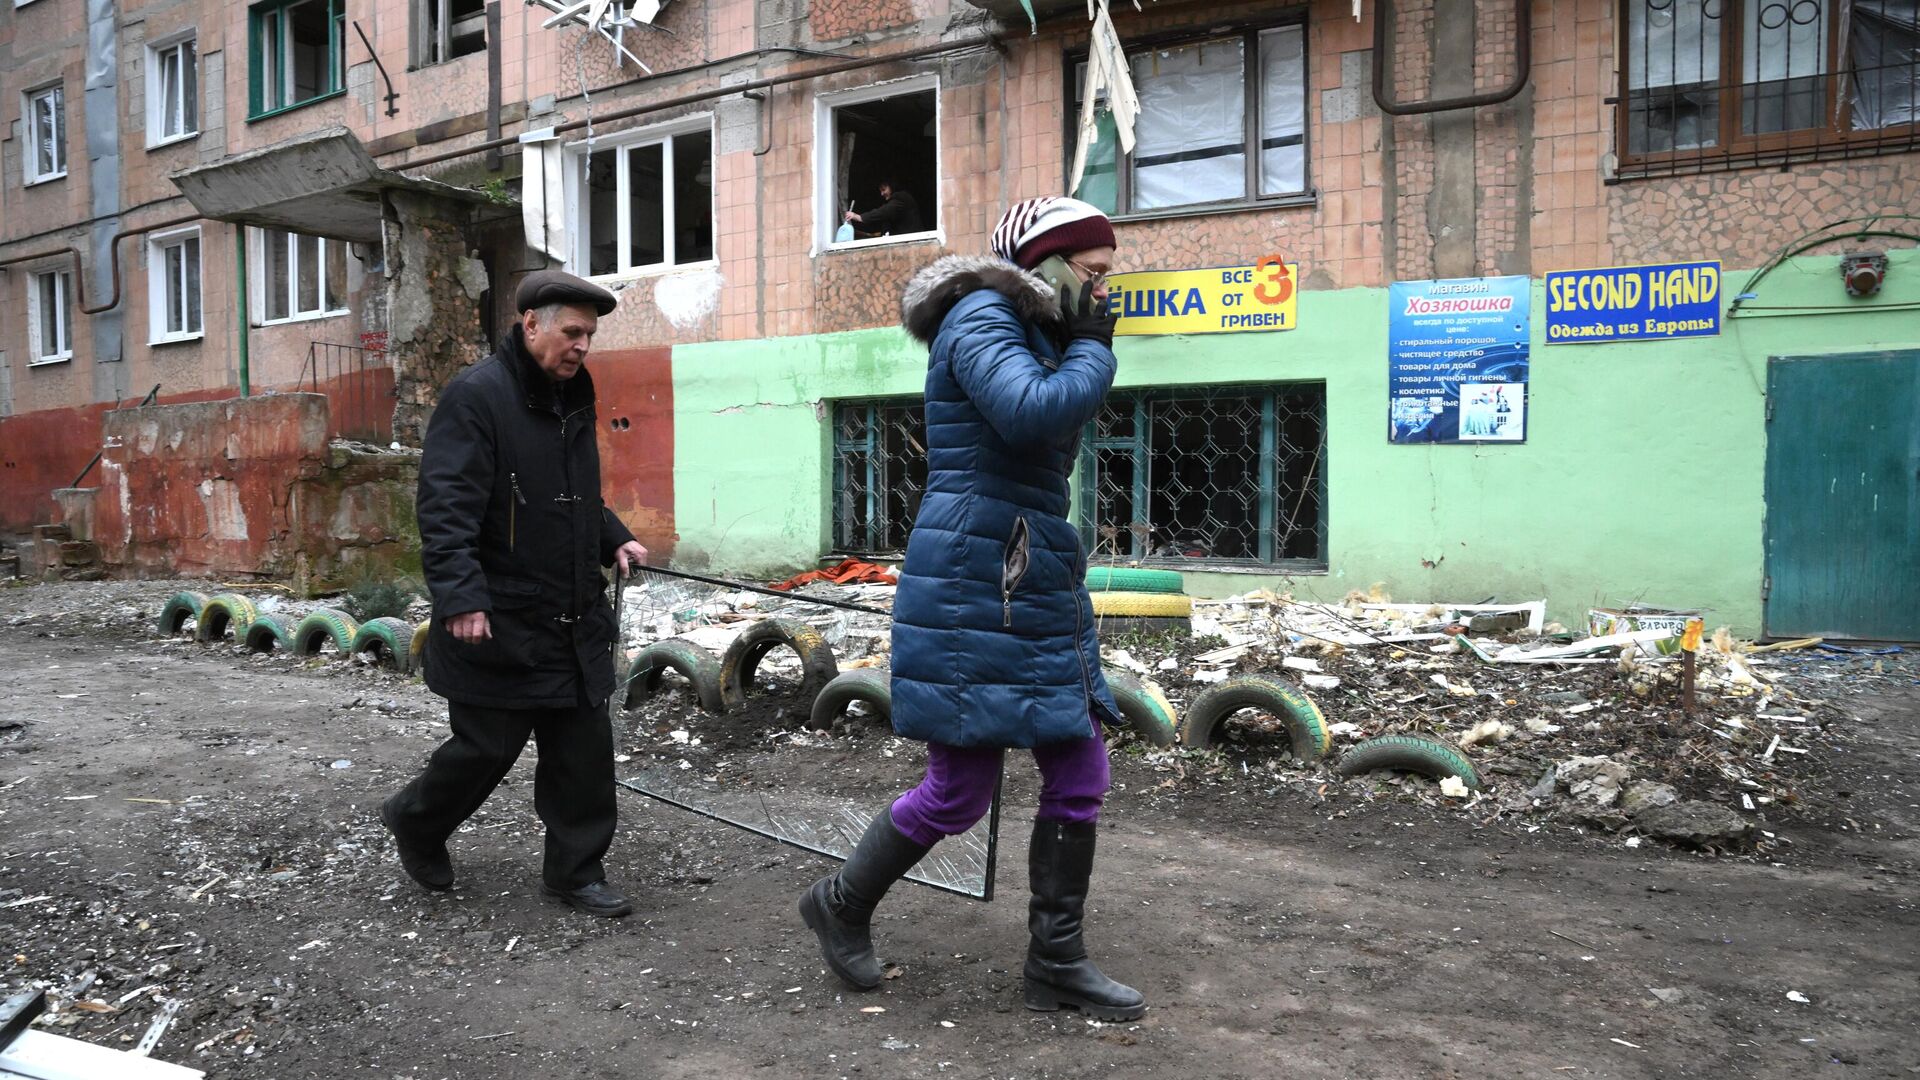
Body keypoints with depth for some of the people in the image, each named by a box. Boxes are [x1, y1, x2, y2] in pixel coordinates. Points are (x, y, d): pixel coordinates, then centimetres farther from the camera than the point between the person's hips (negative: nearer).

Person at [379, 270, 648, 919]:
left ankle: (575, 871, 22)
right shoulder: (476, 395, -14)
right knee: (488, 745, 5)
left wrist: (614, 541, 10)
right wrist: (461, 596, -29)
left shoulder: (572, 399, 13)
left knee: (584, 747, 8)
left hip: (575, 616, 8)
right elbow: (446, 505, -21)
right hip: (501, 621, -7)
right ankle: (415, 823, 34)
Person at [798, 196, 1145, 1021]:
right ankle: (841, 904, 24)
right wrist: (1093, 350, -12)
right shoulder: (980, 318, -9)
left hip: (1038, 582, 9)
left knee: (1081, 773, 7)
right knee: (960, 791, -1)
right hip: (972, 585, -9)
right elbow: (1033, 412, -28)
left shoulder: (1039, 337, 19)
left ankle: (1056, 963, 20)